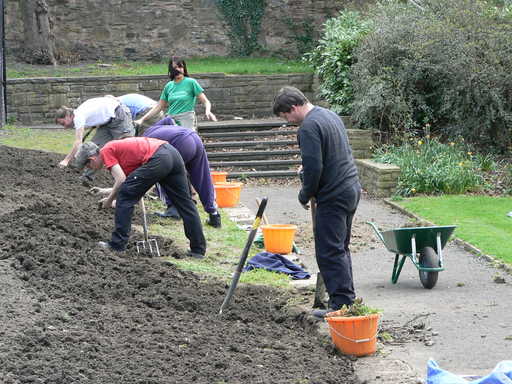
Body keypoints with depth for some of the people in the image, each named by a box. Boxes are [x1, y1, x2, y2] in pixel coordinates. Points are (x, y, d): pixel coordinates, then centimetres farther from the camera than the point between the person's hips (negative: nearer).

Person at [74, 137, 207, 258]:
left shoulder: (106, 152, 3)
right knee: (185, 204, 14)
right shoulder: (115, 147, 29)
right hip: (173, 153, 10)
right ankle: (198, 249, 20)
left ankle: (117, 244, 4)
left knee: (124, 196, 1)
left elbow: (121, 180, -7)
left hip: (157, 158, -10)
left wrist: (109, 200, 6)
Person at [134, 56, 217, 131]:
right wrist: (142, 119, 17)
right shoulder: (169, 86, 14)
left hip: (187, 122, -4)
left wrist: (208, 111, -23)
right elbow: (159, 107, 21)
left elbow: (206, 101, -1)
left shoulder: (191, 82, 1)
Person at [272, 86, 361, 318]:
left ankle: (341, 303, -5)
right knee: (340, 248, 17)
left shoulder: (309, 127, -16)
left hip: (333, 196, -10)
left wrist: (305, 195, -5)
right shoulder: (330, 115, 15)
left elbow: (314, 168, -21)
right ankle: (348, 297, 22)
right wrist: (306, 171, 20)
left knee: (329, 251, -5)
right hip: (352, 188, 10)